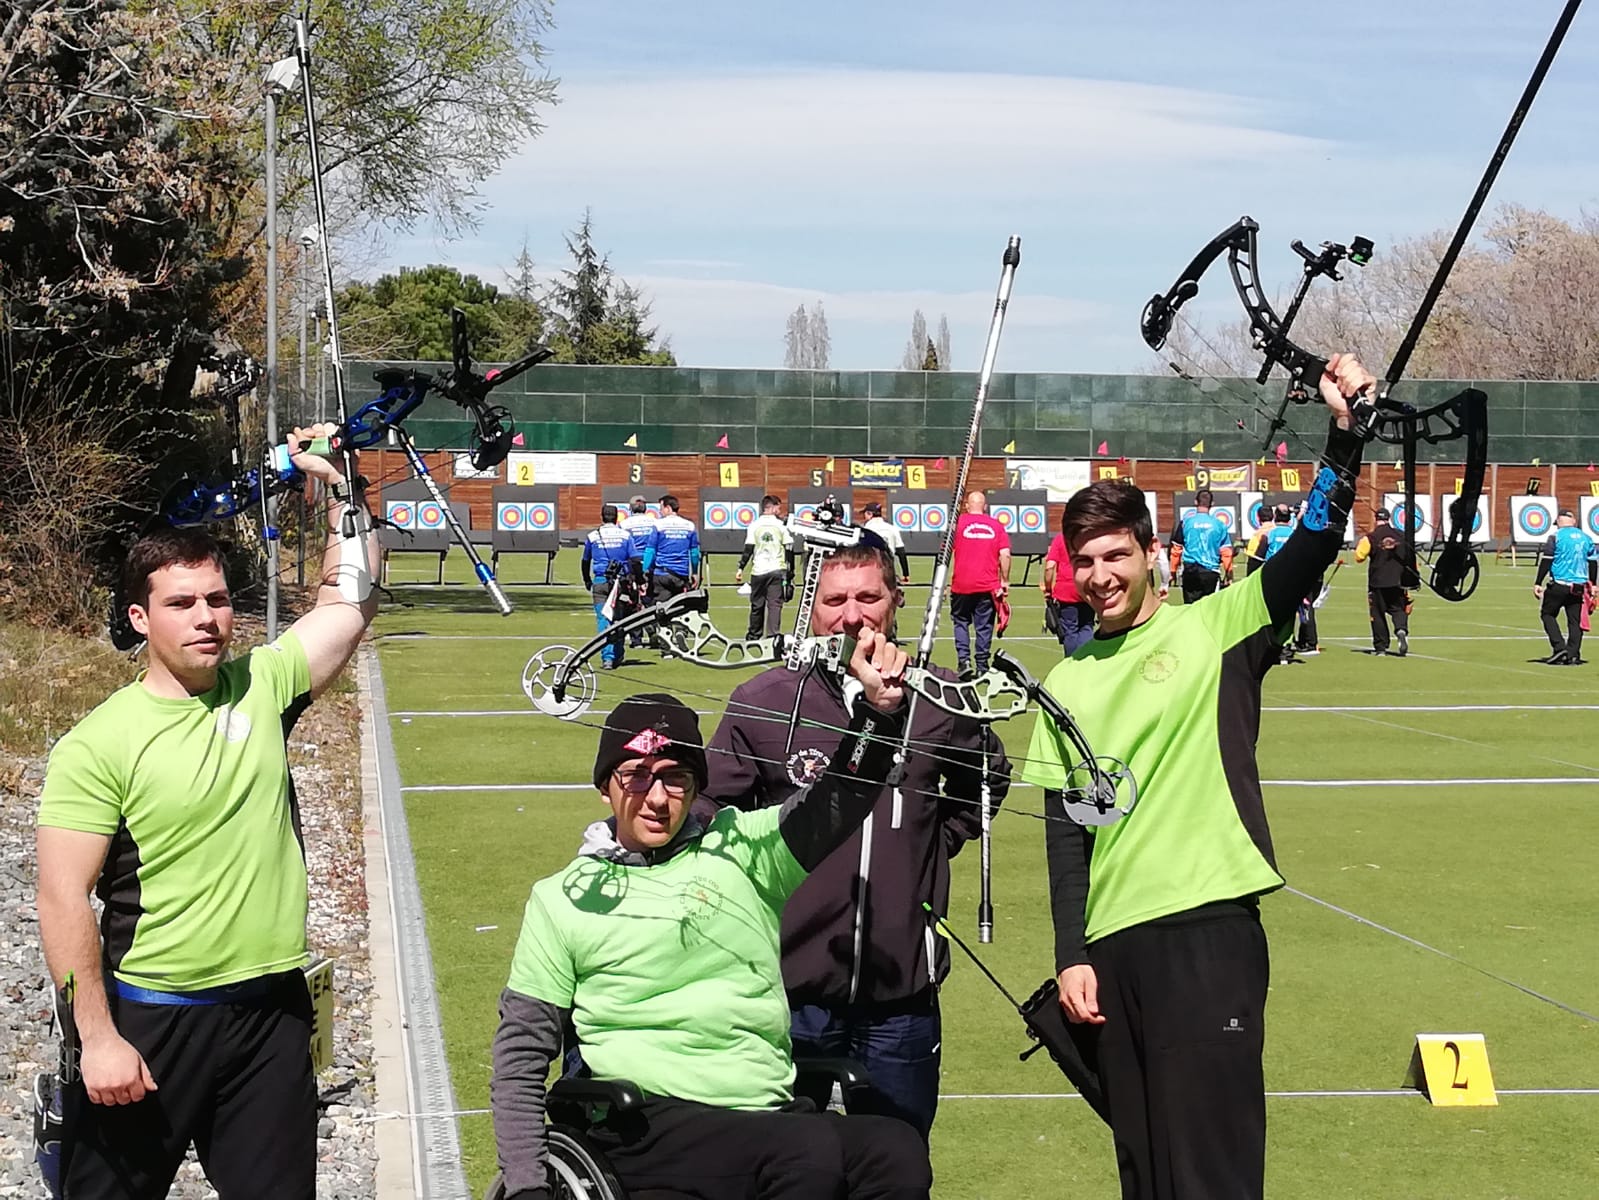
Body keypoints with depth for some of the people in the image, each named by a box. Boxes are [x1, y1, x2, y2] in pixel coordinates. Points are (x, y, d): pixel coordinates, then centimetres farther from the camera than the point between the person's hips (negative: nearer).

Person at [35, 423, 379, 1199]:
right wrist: (97, 1038, -16)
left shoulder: (262, 688, 3)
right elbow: (64, 900, -12)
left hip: (272, 1011, 4)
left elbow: (351, 601, 9)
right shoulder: (99, 744, -10)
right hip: (151, 1018, -4)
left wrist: (337, 485, 0)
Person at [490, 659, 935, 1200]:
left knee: (899, 1152, -28)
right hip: (647, 1120, -3)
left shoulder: (739, 848, 17)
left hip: (769, 1110, 3)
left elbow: (837, 801, 5)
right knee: (811, 1153, -32)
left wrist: (878, 707, -14)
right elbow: (520, 1055, 13)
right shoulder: (563, 899, 13)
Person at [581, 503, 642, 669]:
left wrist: (587, 581, 31)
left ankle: (608, 657, -15)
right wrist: (639, 581, 3)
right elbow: (636, 560, -5)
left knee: (603, 620, -3)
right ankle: (617, 656, 22)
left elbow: (585, 561, 17)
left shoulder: (592, 536, 5)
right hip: (622, 581, 0)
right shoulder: (625, 535, 0)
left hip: (600, 582, 0)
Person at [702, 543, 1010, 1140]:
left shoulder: (942, 701, 1)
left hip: (903, 999, 2)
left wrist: (935, 843, 11)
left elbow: (989, 776, 22)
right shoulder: (762, 702, -4)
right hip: (789, 992, -1)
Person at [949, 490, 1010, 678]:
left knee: (961, 622, 12)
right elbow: (1005, 555, -4)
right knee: (984, 626, 7)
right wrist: (1005, 581, 3)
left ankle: (963, 659, -4)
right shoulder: (996, 526, 3)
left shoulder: (959, 522, 0)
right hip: (988, 585, 1)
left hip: (962, 585, -1)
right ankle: (981, 666, 7)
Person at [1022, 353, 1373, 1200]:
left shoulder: (1214, 629, 1)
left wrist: (1343, 435, -25)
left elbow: (1308, 553, -13)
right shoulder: (1068, 683, 14)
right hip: (1112, 939, 5)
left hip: (1208, 927, -5)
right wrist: (1071, 954, 7)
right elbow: (1065, 829, 14)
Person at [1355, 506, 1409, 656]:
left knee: (1378, 613, 7)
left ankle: (1380, 647, 7)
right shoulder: (1401, 536, 2)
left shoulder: (1370, 538, -8)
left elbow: (1359, 556, -7)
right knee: (1398, 609, 11)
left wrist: (1359, 545, 13)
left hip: (1377, 582, -2)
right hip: (1398, 581, 2)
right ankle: (1402, 630, -20)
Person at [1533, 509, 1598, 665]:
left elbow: (1546, 561, -8)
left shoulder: (1556, 536, -5)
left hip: (1558, 585, -4)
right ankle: (1573, 655, 0)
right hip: (1579, 586, 4)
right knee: (1575, 620, 7)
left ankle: (1559, 647, -5)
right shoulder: (1585, 538, 10)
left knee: (1548, 614, 9)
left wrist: (1538, 583, -4)